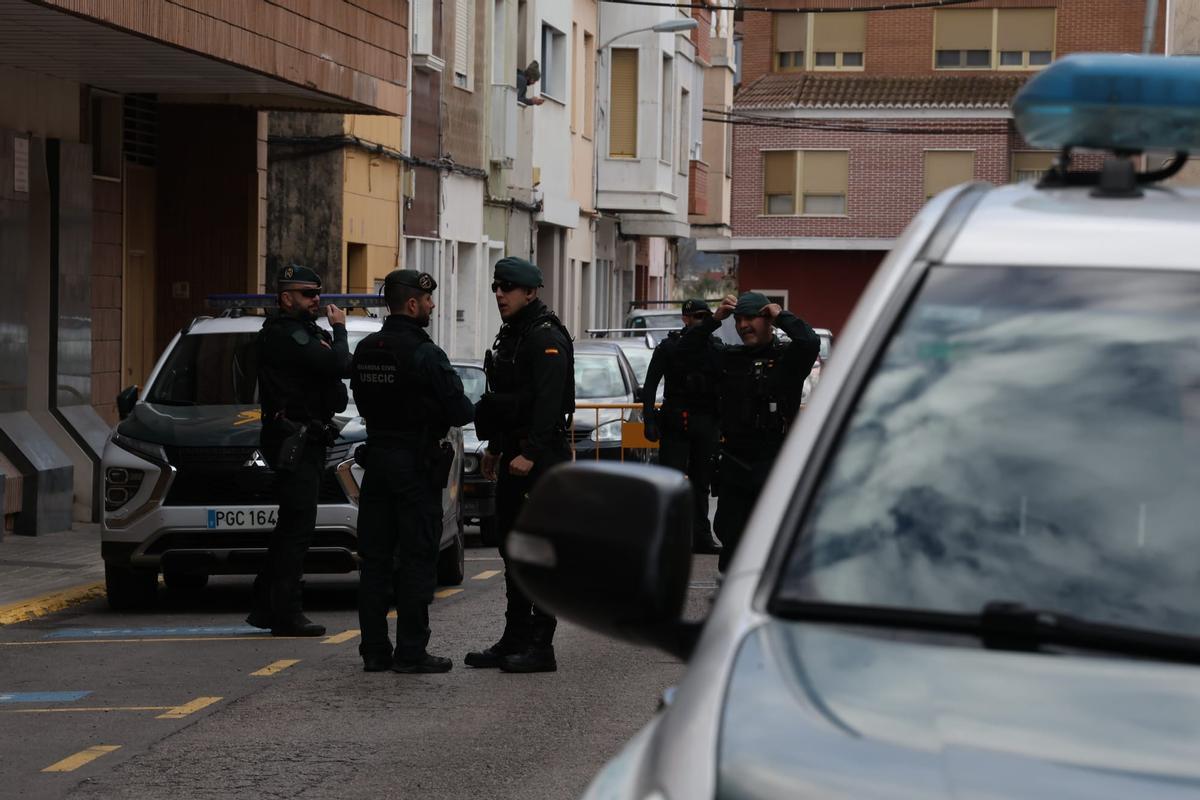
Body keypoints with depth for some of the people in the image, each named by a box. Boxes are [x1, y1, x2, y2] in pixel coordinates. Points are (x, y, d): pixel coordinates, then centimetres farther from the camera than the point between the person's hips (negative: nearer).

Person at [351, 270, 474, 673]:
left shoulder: (365, 351, 6)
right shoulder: (425, 355, -16)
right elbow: (459, 409, -14)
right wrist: (474, 412, 8)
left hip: (376, 458, 7)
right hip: (416, 464, -6)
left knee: (375, 557, 9)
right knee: (416, 559, -2)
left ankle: (374, 648, 10)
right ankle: (411, 651, -2)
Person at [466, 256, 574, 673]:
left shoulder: (546, 338, -13)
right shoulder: (511, 335, 18)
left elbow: (548, 402, -22)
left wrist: (531, 454, -27)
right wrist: (495, 447, 24)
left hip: (541, 456, -10)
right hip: (515, 454, 10)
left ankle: (540, 647, -7)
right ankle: (515, 641, 18)